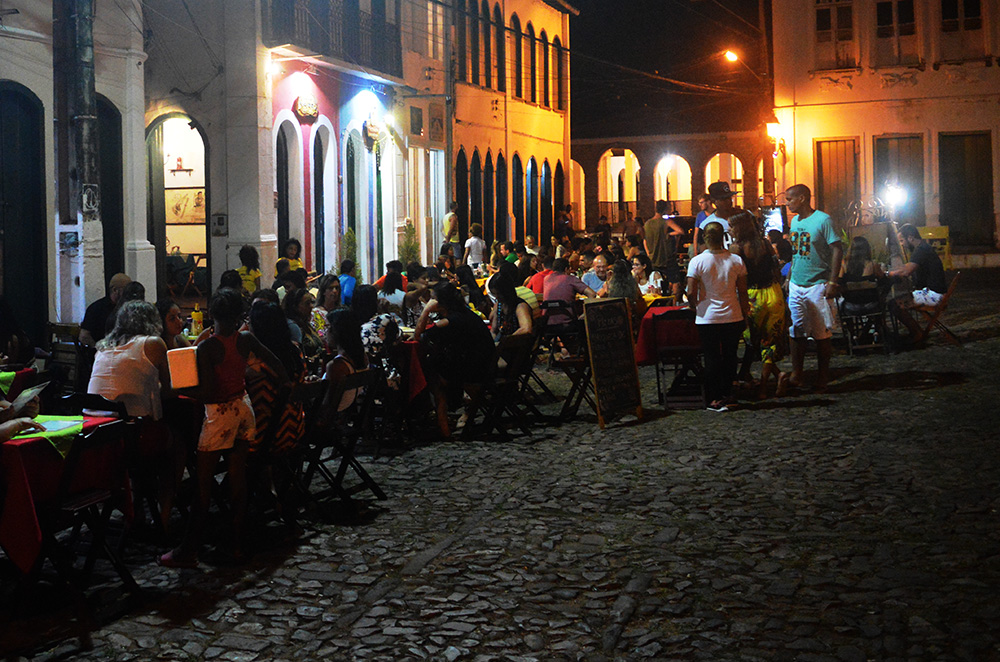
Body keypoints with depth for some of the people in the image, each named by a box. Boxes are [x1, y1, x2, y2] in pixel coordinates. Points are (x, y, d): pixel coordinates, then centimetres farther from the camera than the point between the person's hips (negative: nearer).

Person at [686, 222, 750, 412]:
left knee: (712, 359, 5)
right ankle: (727, 395, 22)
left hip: (707, 319, -2)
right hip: (733, 318, 2)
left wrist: (695, 309, 7)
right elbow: (742, 292, 1)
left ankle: (713, 399, 6)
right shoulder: (736, 260, -3)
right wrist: (745, 315, 12)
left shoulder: (697, 262, -10)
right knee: (730, 357, 14)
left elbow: (691, 293, -11)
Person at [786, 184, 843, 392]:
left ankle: (823, 378, 10)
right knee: (795, 331, 6)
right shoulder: (794, 221, 11)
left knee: (822, 333, 1)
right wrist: (789, 277, 14)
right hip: (796, 285, 6)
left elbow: (837, 250, -12)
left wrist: (832, 282, -17)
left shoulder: (822, 220, -10)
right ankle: (796, 374, 13)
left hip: (817, 285, -6)